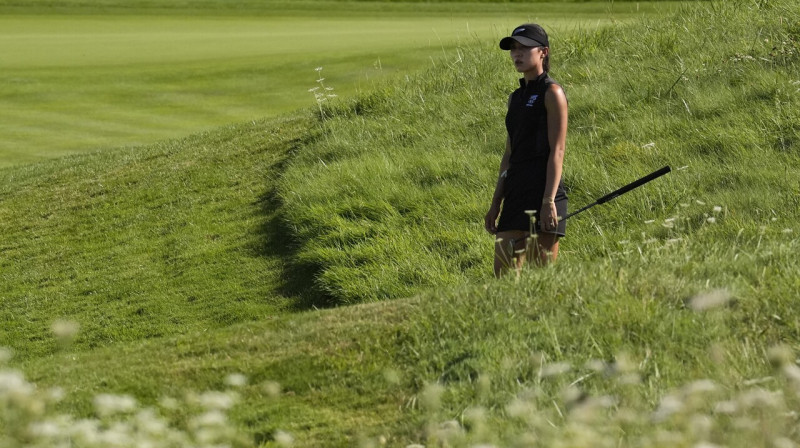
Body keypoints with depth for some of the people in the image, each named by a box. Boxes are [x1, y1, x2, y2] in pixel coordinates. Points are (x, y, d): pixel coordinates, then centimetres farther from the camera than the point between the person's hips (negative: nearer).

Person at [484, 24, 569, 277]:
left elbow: (557, 151, -10)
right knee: (504, 275, 3)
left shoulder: (551, 93, -3)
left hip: (543, 191, -8)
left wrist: (549, 201, -18)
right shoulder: (516, 98, 19)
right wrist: (496, 204, 16)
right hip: (515, 194, 8)